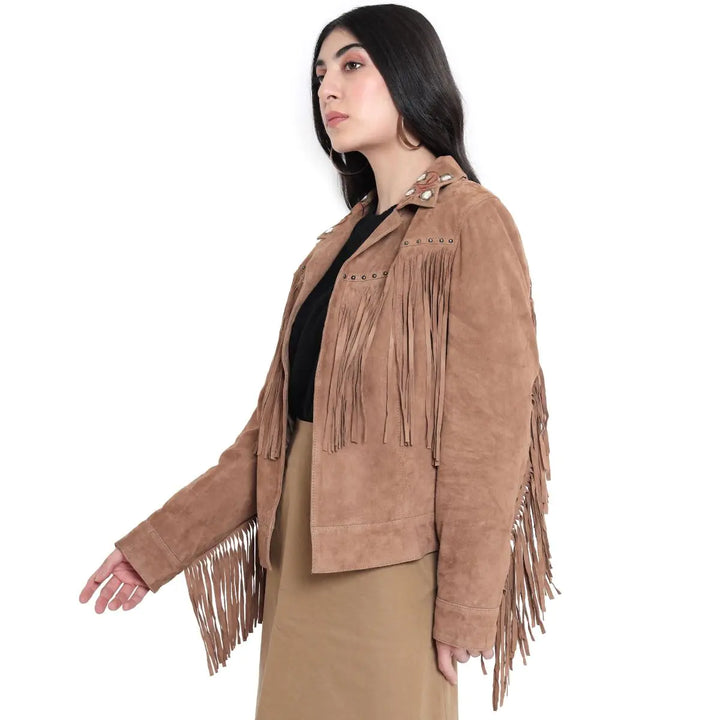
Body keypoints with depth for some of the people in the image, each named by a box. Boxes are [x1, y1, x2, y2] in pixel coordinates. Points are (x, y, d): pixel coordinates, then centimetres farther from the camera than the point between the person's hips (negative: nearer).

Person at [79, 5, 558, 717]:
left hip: (389, 570, -6)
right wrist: (157, 545, 7)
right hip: (298, 560, 7)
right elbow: (275, 420, 11)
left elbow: (490, 424, -11)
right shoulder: (341, 241, 15)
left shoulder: (470, 222, -6)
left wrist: (468, 607, -13)